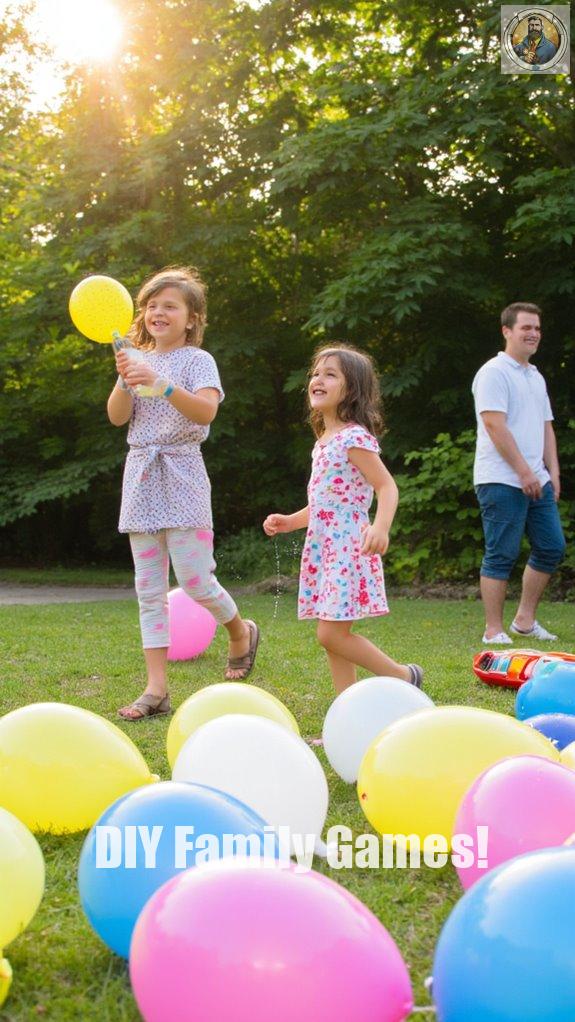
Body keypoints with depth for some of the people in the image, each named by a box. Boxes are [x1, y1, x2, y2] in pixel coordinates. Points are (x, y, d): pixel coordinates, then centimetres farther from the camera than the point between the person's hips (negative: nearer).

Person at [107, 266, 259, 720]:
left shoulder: (197, 360, -2)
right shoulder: (139, 361, 13)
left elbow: (206, 411, -19)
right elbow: (117, 417, 2)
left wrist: (162, 385, -32)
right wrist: (125, 381, -16)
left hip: (181, 475, -5)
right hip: (141, 473, 5)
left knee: (194, 580, -10)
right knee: (149, 589, 3)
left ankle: (240, 630, 23)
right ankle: (156, 688, 6)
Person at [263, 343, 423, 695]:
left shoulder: (354, 438, -11)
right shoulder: (325, 441, 16)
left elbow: (387, 487, -19)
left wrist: (381, 527, -35)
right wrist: (289, 521, 18)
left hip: (348, 549, -9)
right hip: (323, 549, 9)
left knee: (332, 634, -11)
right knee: (333, 635, 9)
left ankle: (403, 676, 5)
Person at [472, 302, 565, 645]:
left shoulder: (536, 377, 19)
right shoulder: (494, 372, -9)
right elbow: (495, 425, -17)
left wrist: (553, 471, 11)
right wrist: (524, 472, -18)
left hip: (536, 481, 9)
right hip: (502, 481, -9)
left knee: (552, 549, 9)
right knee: (501, 556, -5)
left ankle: (525, 620, 21)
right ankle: (494, 632, 2)